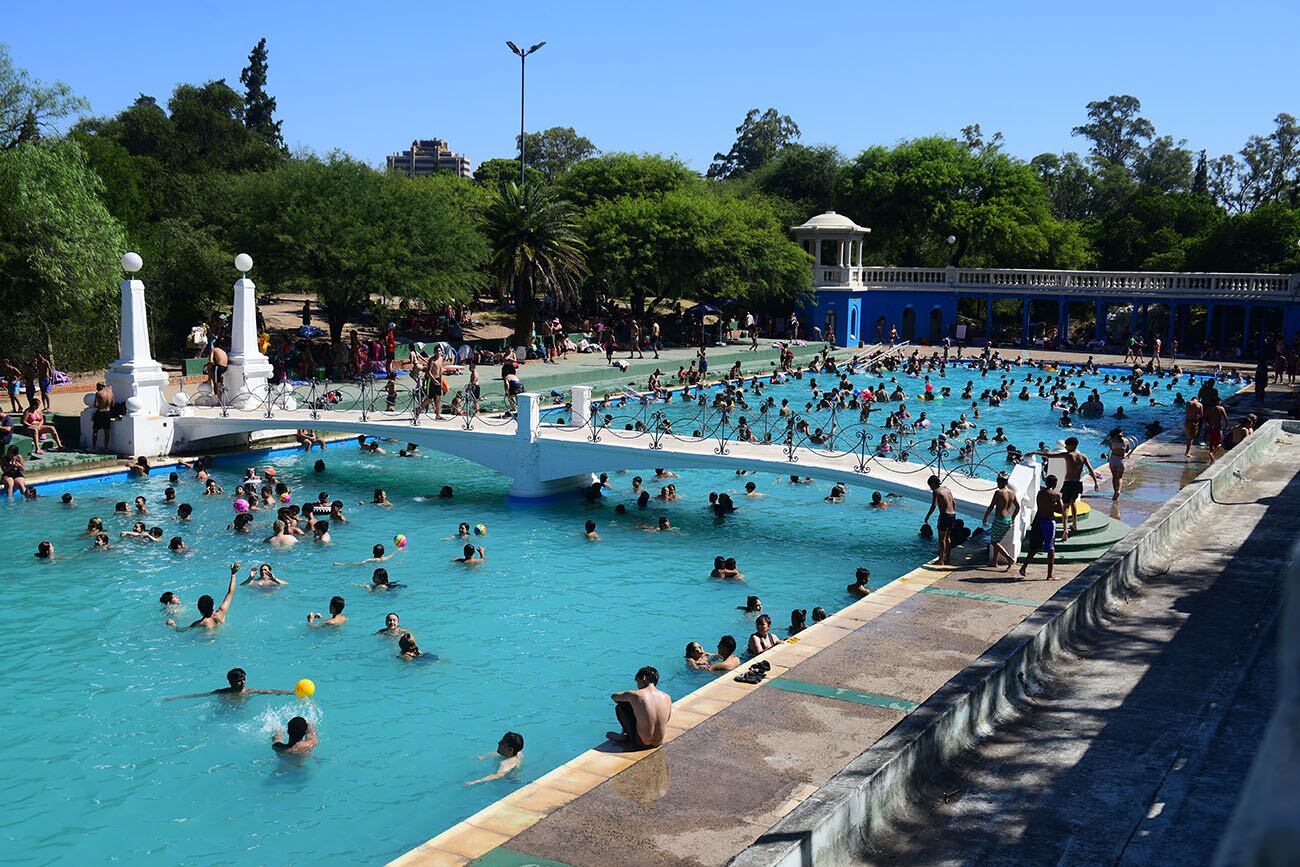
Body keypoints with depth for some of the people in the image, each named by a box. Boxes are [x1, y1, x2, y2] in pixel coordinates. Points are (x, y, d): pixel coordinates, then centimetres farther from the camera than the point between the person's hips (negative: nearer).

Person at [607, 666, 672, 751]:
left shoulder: (635, 695, -14)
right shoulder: (667, 697, -5)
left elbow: (614, 696, 6)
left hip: (641, 743, -5)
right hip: (658, 743, 5)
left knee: (619, 706, 5)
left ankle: (624, 736, 18)